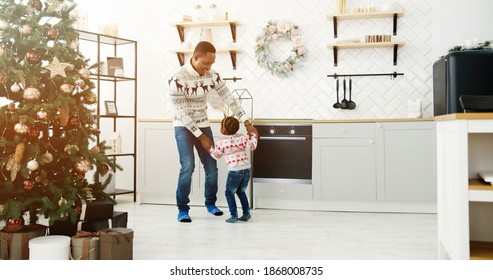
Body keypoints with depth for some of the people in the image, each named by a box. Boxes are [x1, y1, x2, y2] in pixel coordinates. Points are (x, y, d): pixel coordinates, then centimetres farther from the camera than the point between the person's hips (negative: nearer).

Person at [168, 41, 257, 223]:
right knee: (188, 166, -17)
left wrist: (247, 123, -11)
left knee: (211, 165, 3)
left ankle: (210, 203, 23)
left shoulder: (212, 76, -7)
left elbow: (230, 99, -4)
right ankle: (182, 209, -2)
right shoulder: (178, 78, -22)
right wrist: (201, 137, -20)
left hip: (203, 125, 5)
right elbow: (182, 113, -21)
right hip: (183, 127, -4)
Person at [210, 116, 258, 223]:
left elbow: (216, 155, 9)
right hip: (246, 169, 4)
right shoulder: (242, 137, 3)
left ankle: (234, 216, 6)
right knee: (241, 191, 22)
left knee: (229, 193, 12)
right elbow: (253, 146, 6)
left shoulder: (221, 142, -3)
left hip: (234, 171, -4)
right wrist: (253, 135, 22)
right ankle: (246, 214, 22)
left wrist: (210, 148, 28)